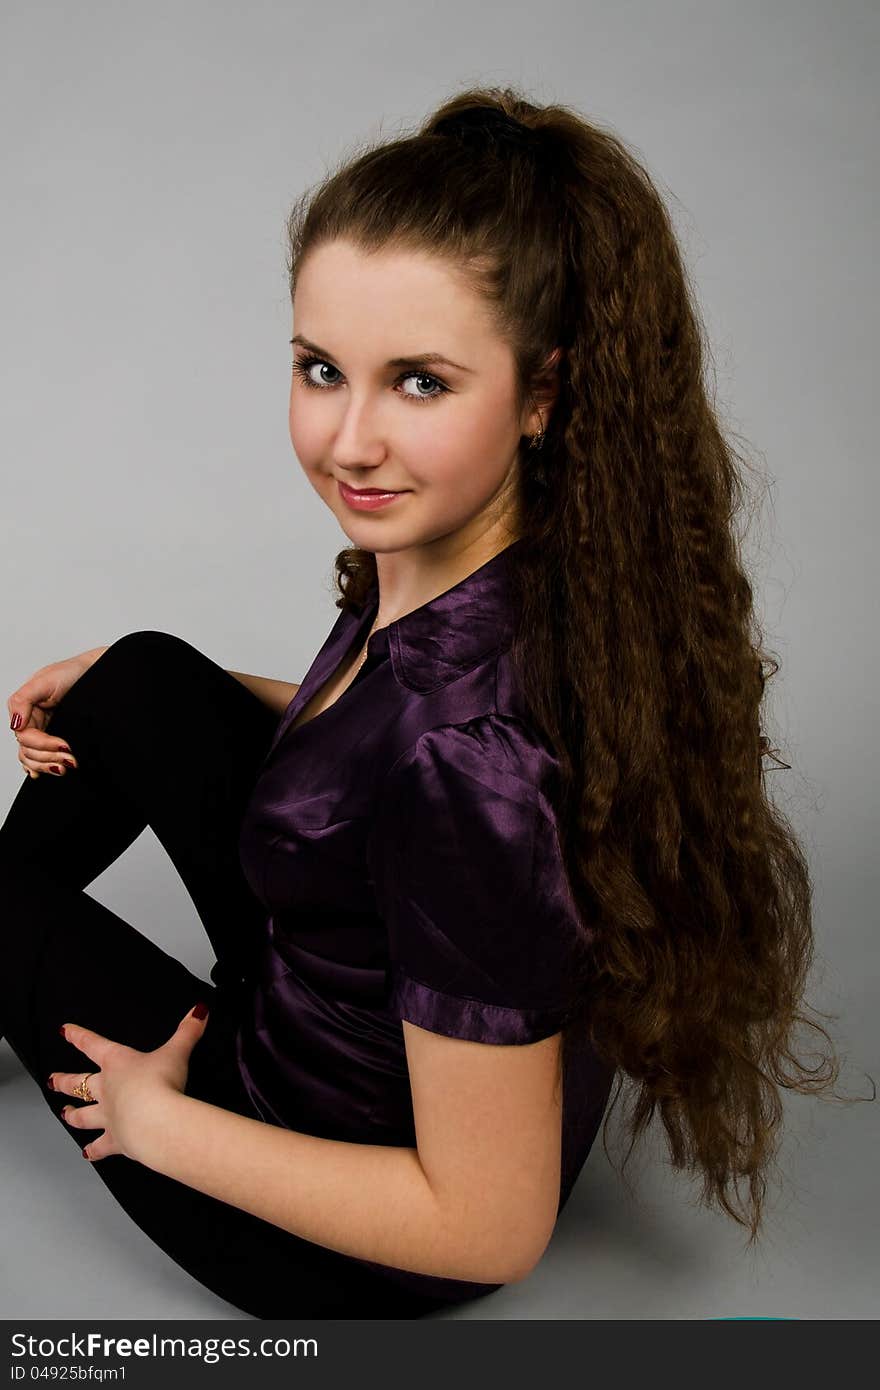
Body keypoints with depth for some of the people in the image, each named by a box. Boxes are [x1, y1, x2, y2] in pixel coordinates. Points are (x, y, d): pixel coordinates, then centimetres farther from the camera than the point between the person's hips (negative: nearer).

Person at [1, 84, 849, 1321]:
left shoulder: (473, 757, -40)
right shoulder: (440, 549, -14)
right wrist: (122, 695, 6)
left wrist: (155, 1121, -17)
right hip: (386, 1005, 7)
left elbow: (490, 1227, -29)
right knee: (147, 677, 8)